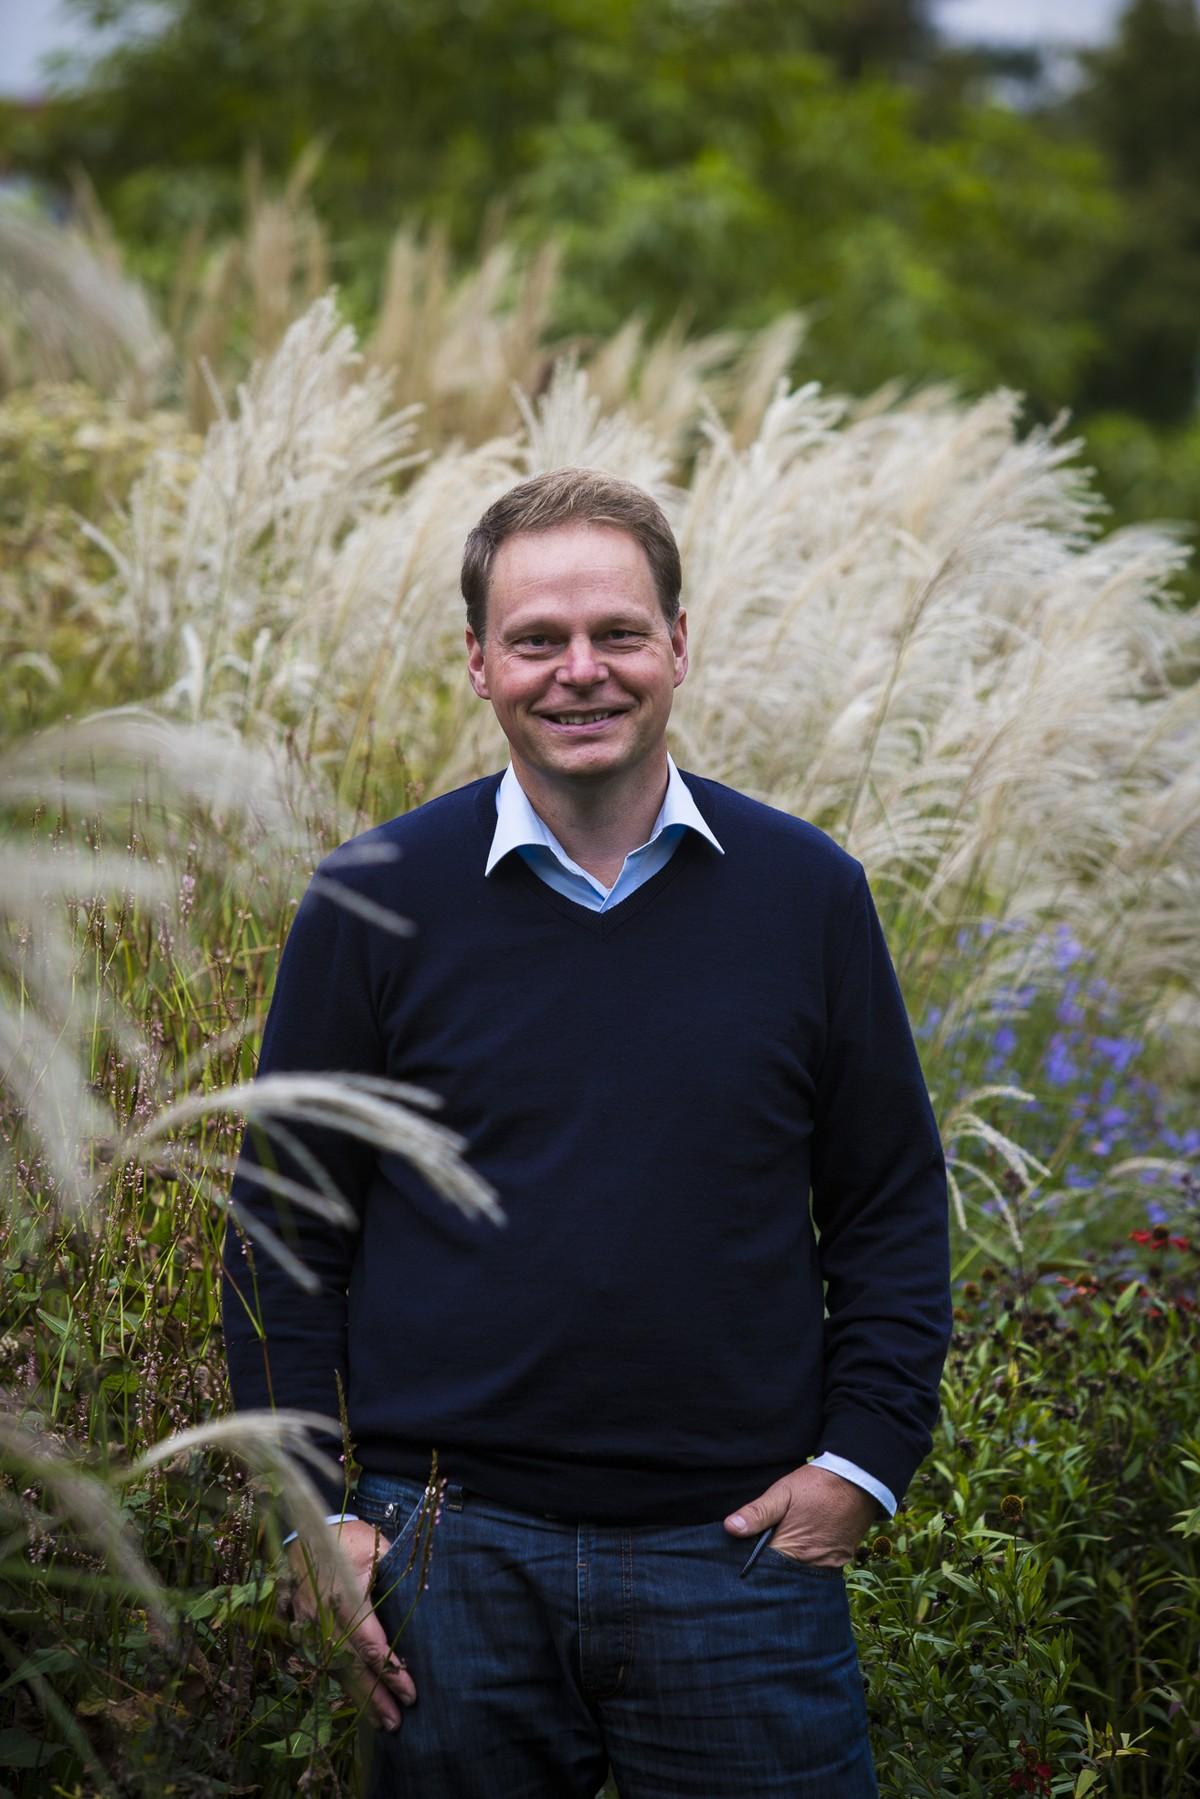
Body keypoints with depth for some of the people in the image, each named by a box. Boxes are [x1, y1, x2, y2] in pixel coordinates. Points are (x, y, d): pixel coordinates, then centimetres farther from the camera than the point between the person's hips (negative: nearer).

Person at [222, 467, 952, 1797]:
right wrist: (316, 1514, -2)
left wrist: (864, 1456, -1)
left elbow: (892, 1205, 10)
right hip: (453, 1554, 0)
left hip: (742, 1544, 1)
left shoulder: (806, 893, 3)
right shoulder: (373, 903, 0)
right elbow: (284, 1228, 4)